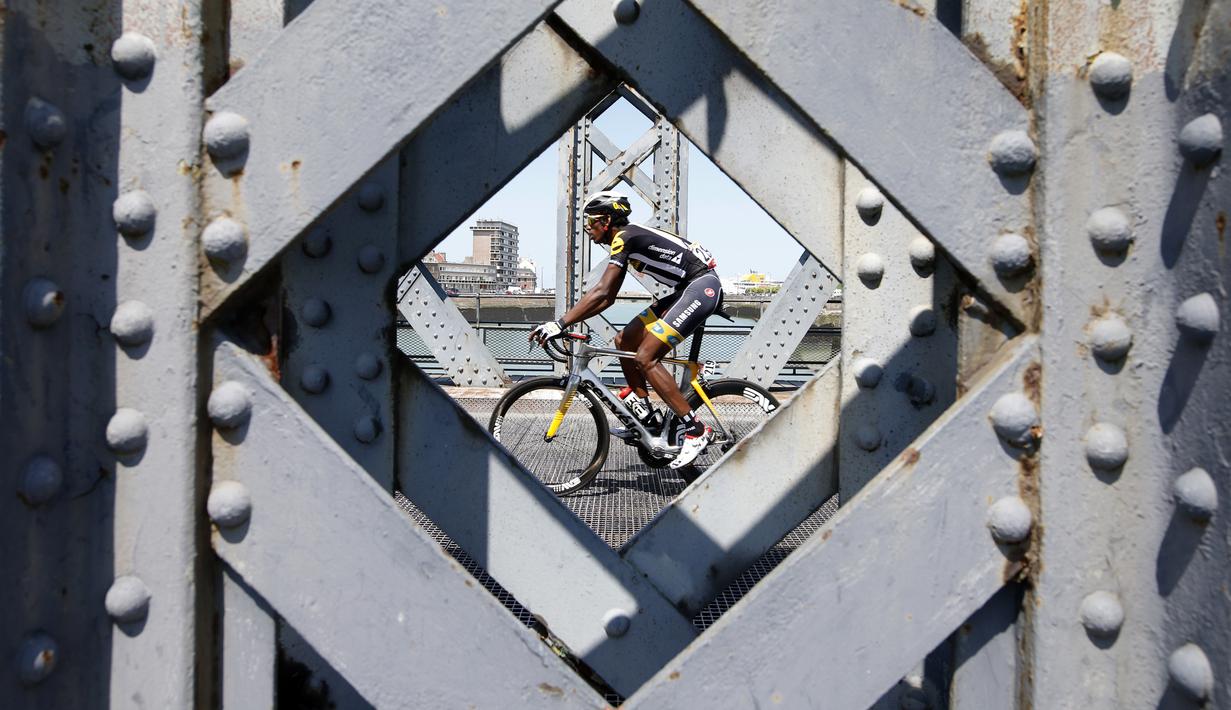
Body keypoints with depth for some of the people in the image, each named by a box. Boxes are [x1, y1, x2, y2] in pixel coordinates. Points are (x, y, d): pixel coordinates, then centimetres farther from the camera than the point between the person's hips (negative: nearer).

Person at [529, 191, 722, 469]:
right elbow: (607, 298, 19)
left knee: (645, 358, -16)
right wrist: (570, 320, 12)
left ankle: (695, 430, -14)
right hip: (687, 290, 10)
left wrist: (559, 324, -24)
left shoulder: (624, 237, -13)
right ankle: (643, 412, 13)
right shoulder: (629, 238, 17)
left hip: (702, 287, -10)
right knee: (625, 341, 7)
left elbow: (601, 292, -23)